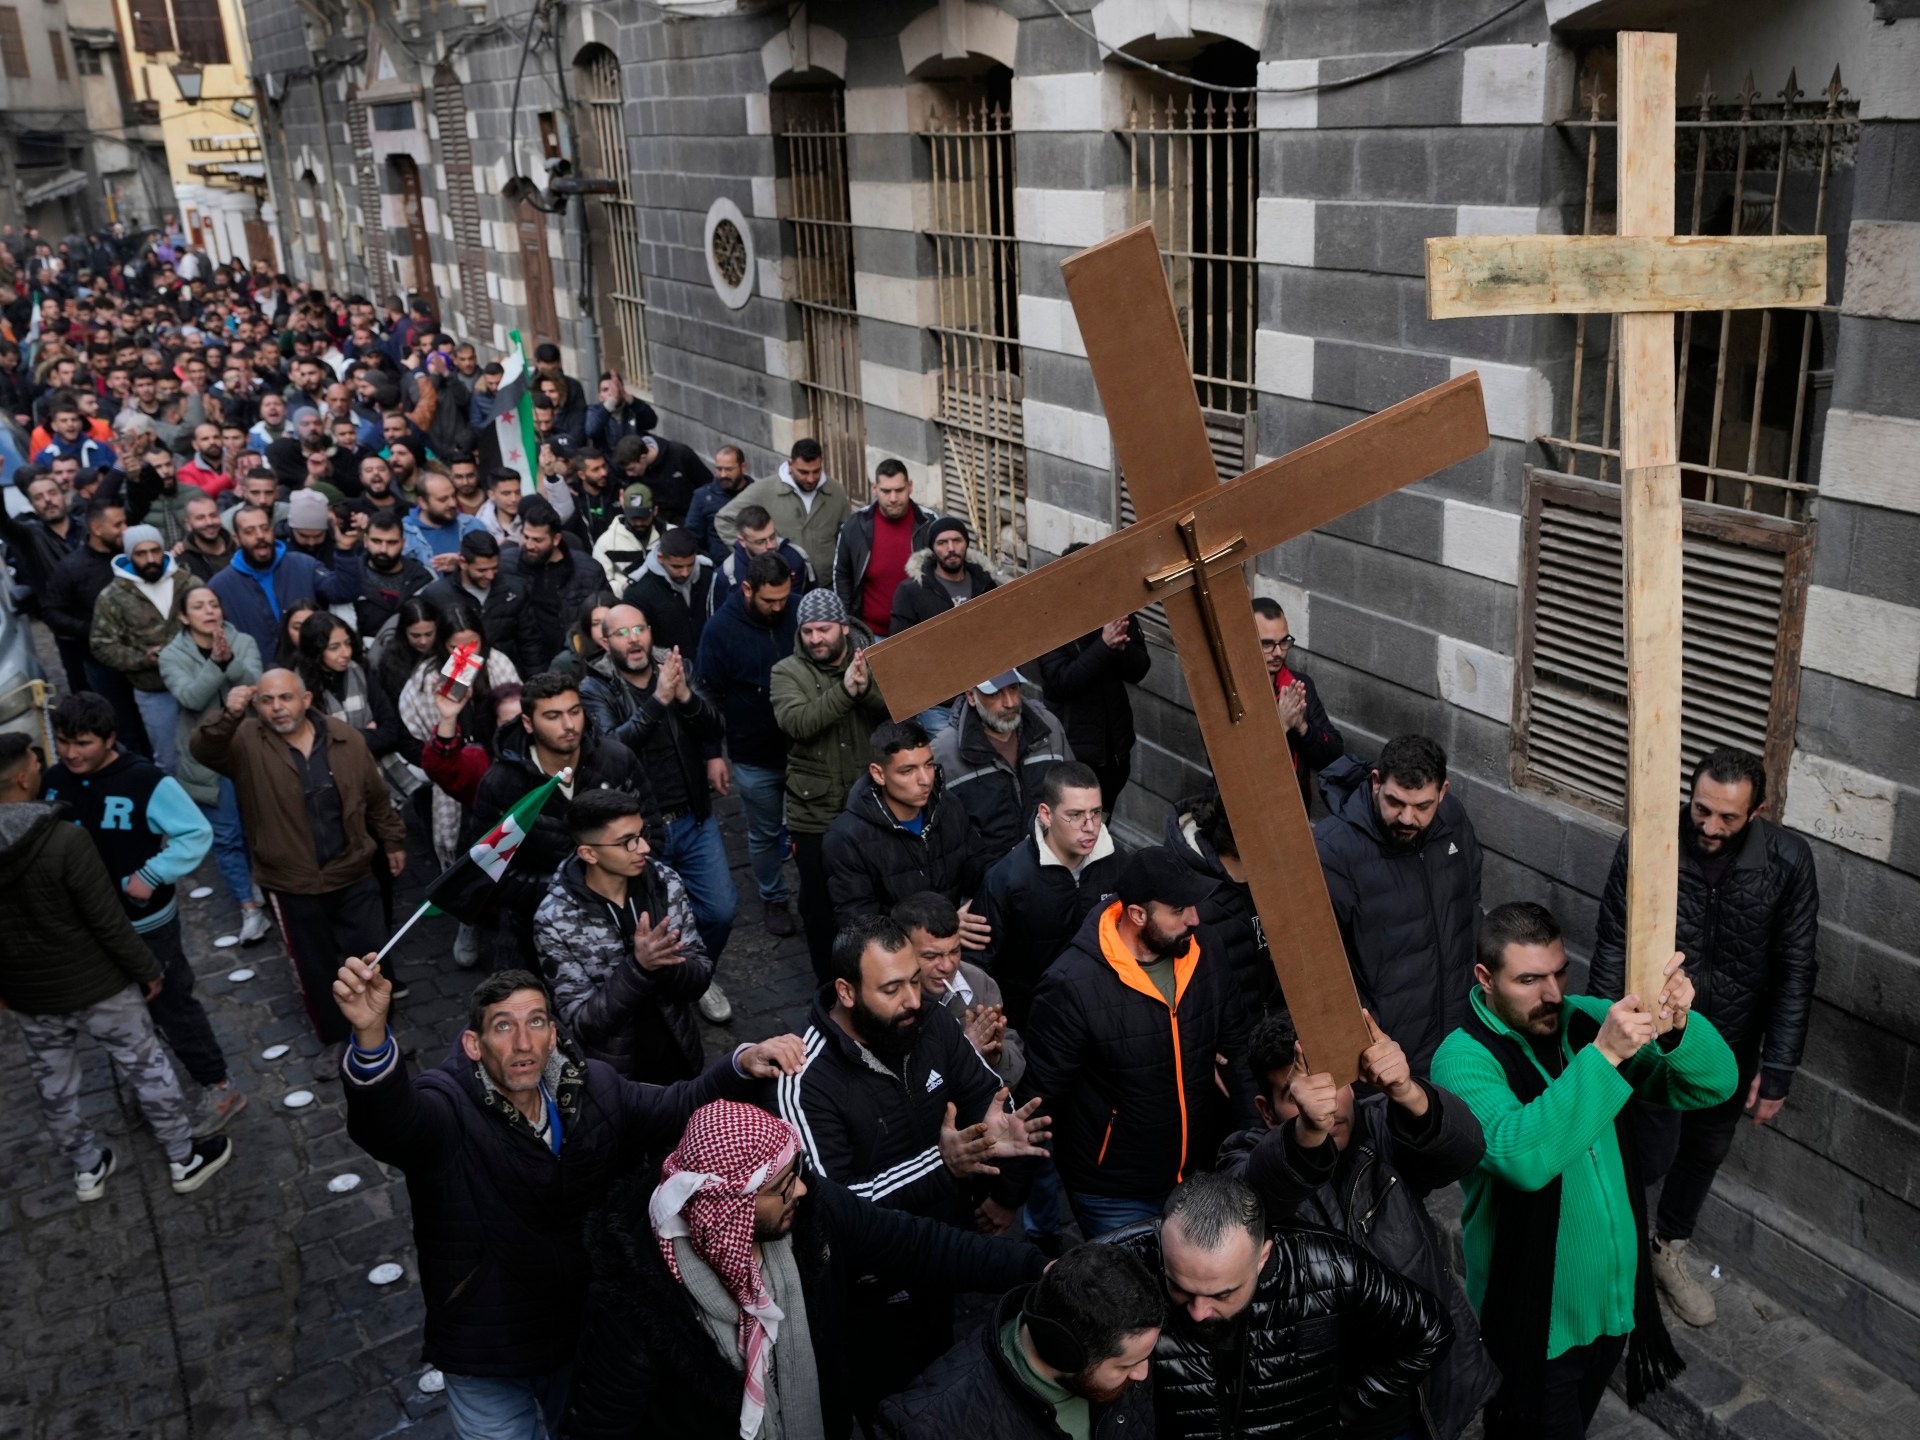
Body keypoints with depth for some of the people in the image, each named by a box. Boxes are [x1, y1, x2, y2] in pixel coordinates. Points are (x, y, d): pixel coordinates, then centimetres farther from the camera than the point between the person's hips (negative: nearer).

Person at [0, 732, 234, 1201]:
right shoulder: (65, 839, -28)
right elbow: (109, 922, -22)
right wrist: (148, 969, -7)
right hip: (95, 985, -5)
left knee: (54, 1086, 22)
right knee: (146, 1067, 14)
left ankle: (87, 1170, 40)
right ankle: (185, 1160, 27)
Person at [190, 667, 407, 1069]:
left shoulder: (345, 738, -6)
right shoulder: (247, 742, -12)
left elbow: (376, 797, 6)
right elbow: (203, 750, -33)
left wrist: (392, 841, 13)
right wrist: (228, 716, -52)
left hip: (352, 875, 1)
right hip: (292, 885, -1)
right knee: (313, 969, 15)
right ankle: (333, 1039, 37)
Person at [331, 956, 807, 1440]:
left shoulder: (591, 1090, -9)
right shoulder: (447, 1110, -23)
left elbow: (681, 1109, -3)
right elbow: (389, 1119, -44)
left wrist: (745, 1063, -23)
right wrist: (371, 1036, -65)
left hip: (586, 1334, 4)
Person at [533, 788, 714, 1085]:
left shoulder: (666, 884, -7)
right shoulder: (555, 921, -16)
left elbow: (700, 976, -4)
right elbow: (581, 1023, -16)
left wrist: (661, 965, -24)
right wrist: (638, 967, -29)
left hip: (681, 1062, 2)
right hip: (612, 1078, -2)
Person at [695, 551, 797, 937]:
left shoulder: (801, 613, -8)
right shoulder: (721, 629, -13)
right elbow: (709, 695, -6)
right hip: (754, 758, -1)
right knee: (764, 834, 14)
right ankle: (773, 899, 34)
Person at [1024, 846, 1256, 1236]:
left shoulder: (1204, 962, -6)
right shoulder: (1071, 986, -23)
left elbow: (1236, 1055, 6)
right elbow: (1042, 1097, -15)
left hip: (1202, 1177, 5)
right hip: (1115, 1199, -5)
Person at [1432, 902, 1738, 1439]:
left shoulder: (1587, 1020, -9)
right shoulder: (1463, 1060, -24)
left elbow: (1714, 1084, -12)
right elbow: (1522, 1155, -42)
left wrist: (1678, 1028, -33)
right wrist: (1604, 1054, -46)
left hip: (1615, 1302, 6)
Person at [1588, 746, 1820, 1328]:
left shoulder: (1789, 862, -17)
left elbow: (1796, 969, -9)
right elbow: (1612, 951, -13)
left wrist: (1778, 1067, -9)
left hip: (1732, 1042, 3)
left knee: (1707, 1149, 20)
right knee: (1653, 1154, 0)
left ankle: (1669, 1249, 45)